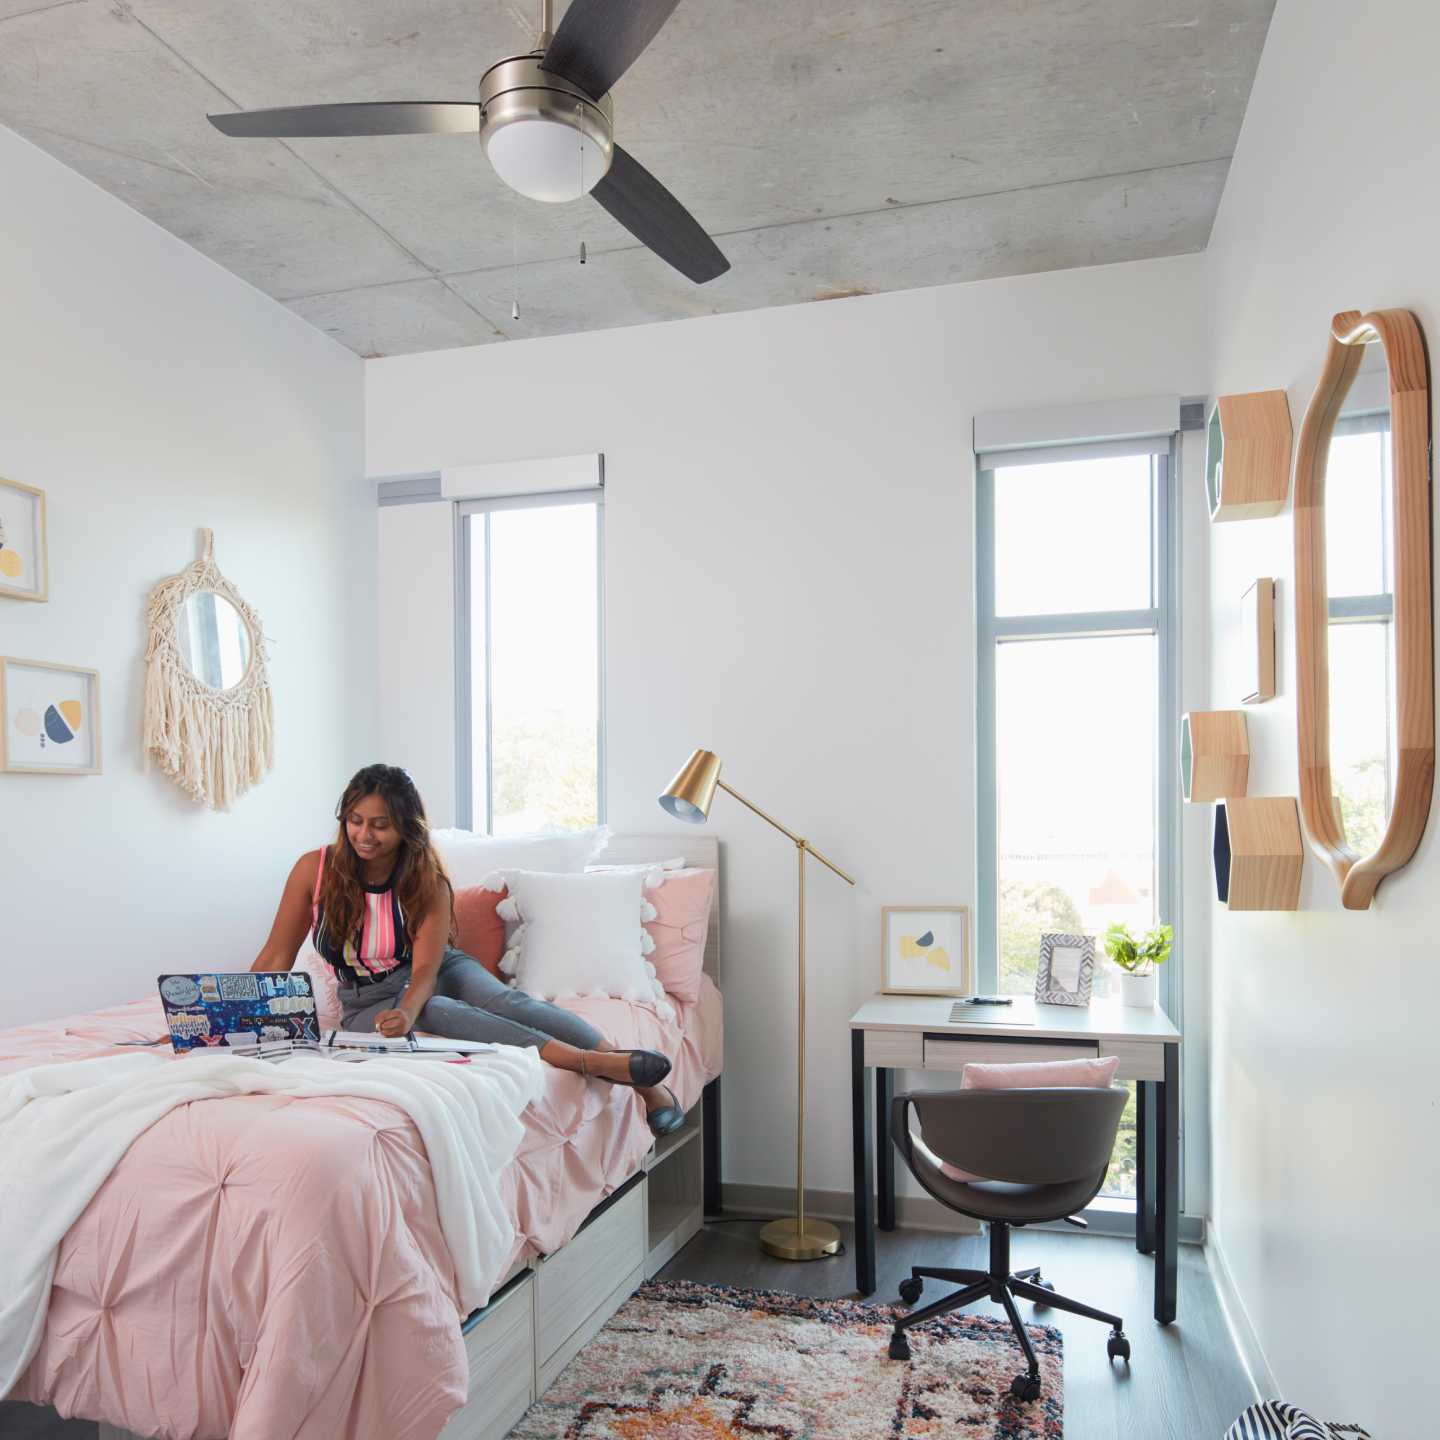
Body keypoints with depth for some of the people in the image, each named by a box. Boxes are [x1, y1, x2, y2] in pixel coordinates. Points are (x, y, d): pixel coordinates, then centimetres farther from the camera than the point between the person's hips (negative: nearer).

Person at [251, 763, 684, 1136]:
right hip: (368, 1002, -1)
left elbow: (425, 969, -19)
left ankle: (650, 1085, -45)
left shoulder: (428, 882, -12)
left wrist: (406, 1011, -41)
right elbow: (277, 955, -6)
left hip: (440, 973, 1)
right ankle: (596, 1064, -52)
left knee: (503, 1000, -33)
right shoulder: (315, 869, -11)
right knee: (434, 1012, -36)